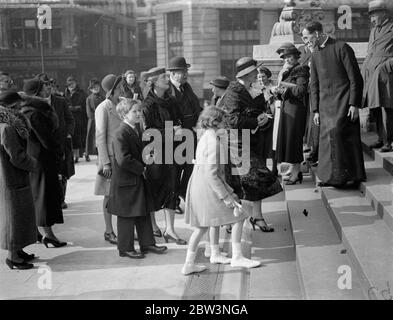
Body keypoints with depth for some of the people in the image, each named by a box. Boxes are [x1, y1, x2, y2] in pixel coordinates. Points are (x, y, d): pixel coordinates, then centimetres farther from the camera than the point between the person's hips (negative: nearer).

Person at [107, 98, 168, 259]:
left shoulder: (136, 130, 11)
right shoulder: (120, 134, -19)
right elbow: (123, 160, -26)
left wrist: (143, 166, 6)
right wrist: (140, 168, -16)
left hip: (138, 178, 9)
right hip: (125, 181, -9)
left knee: (144, 212, 14)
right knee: (127, 216, 2)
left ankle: (147, 243, 24)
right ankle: (126, 248, 13)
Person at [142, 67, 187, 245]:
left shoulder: (171, 101, 9)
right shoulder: (148, 105, -10)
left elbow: (179, 121, 19)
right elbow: (148, 130, -15)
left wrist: (178, 129, -2)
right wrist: (170, 132, -20)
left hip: (171, 150, 6)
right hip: (155, 151, -5)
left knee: (172, 187, 2)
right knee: (154, 188, 5)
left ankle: (169, 229, 6)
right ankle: (152, 225, 23)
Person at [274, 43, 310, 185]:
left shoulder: (301, 71, -6)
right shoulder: (286, 72, 18)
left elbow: (301, 91, -18)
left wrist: (285, 86, -12)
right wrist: (277, 91, -4)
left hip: (296, 109, -8)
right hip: (285, 109, 8)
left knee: (293, 139, -7)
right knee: (286, 139, 7)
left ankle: (296, 173, -3)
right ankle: (292, 168, 14)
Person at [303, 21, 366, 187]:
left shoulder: (341, 48, -6)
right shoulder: (315, 55, 13)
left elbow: (355, 78, -8)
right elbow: (314, 85, 16)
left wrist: (354, 104, -13)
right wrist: (316, 110, 10)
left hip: (343, 100, -6)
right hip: (325, 103, 6)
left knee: (336, 132, -14)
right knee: (326, 137, 2)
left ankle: (350, 176, -5)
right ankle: (330, 176, 10)